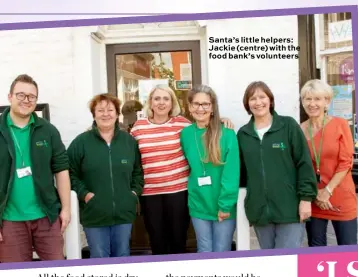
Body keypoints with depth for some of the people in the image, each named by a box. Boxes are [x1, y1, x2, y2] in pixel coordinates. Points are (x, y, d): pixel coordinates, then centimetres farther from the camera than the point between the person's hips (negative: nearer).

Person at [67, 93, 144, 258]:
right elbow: (70, 173, -2)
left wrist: (135, 191, 2)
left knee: (123, 256, 15)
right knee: (99, 258, 7)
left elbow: (138, 171, 14)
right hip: (94, 213, -2)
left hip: (124, 212, 3)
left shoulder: (129, 141, 6)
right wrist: (84, 194, -11)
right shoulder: (81, 142, -4)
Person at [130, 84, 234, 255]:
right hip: (149, 193, 1)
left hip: (178, 190, -1)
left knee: (178, 240, 10)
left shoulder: (181, 123, 0)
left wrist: (220, 120, -2)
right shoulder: (138, 126, 4)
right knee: (157, 243, 12)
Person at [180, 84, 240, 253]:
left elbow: (231, 172, -13)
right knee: (204, 251, 13)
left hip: (223, 206, -2)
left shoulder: (227, 134, -9)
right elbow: (187, 167, 9)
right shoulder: (185, 134, 3)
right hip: (199, 206, 3)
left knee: (222, 252, 10)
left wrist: (225, 204, -16)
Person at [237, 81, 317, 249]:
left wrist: (306, 197, -9)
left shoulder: (288, 126, -1)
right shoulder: (243, 134, 9)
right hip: (259, 210, 4)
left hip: (290, 209, -3)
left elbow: (304, 163, -3)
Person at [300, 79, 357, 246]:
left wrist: (327, 191, -12)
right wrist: (315, 193, -8)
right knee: (316, 249, 11)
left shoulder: (340, 124, -3)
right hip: (313, 199, 2)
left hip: (341, 198, -1)